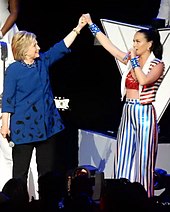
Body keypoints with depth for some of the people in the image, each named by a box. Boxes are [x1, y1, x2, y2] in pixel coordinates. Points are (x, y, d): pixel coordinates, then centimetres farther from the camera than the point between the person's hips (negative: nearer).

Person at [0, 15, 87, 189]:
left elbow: (61, 47, 11)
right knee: (20, 169, 0)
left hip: (47, 124, 6)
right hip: (24, 126, -6)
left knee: (47, 168, 9)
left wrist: (78, 28, 5)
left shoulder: (43, 62, 6)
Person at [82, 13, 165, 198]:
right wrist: (91, 25, 11)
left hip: (144, 115, -6)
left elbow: (143, 80, -23)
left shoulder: (157, 64, -5)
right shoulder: (131, 60, 11)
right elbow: (108, 45, 12)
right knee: (124, 161, 5)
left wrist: (134, 59, -14)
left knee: (143, 162, -3)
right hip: (127, 113, 6)